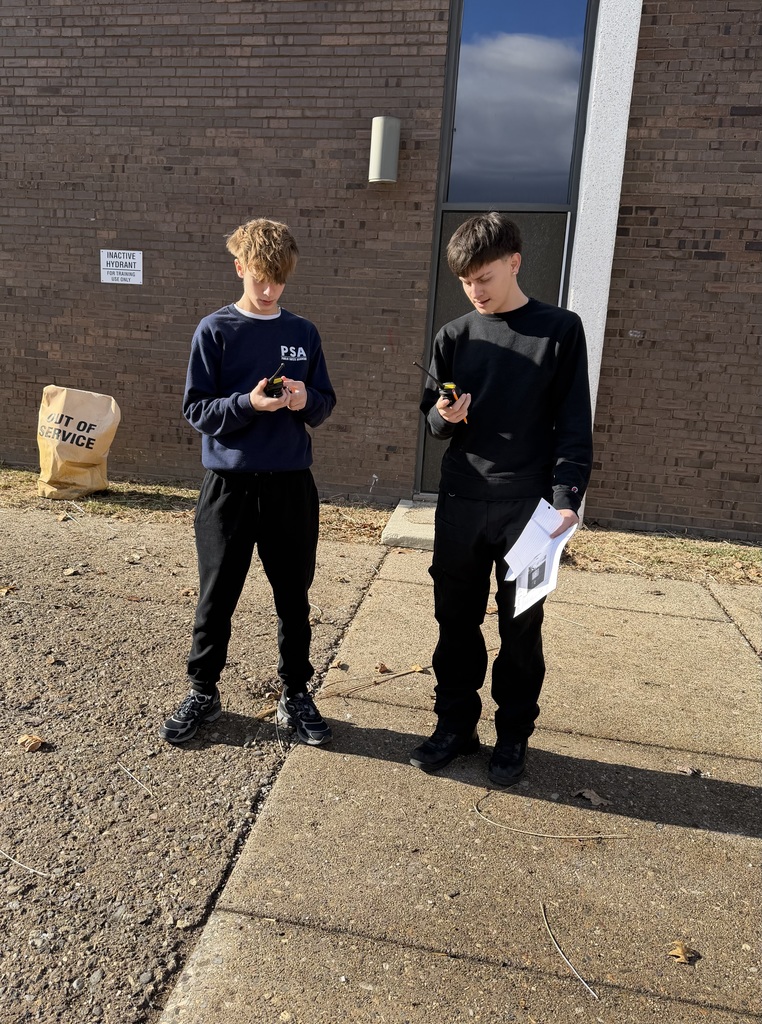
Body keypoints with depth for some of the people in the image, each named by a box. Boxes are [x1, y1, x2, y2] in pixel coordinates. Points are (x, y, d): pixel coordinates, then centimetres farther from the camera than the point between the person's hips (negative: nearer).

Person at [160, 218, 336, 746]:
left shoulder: (304, 332, 7)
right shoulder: (215, 331, -2)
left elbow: (326, 403, 10)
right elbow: (197, 410, -5)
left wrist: (305, 400, -13)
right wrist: (249, 403, -21)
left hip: (291, 484, 2)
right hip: (229, 482, -2)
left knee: (294, 595, 10)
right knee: (217, 596, 8)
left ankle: (296, 694, 26)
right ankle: (204, 693, 27)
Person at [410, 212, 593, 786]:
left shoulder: (560, 330, -2)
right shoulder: (455, 336, 6)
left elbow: (574, 425, -3)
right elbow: (431, 415, 11)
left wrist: (567, 498, -14)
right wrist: (443, 415, -13)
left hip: (528, 506, -3)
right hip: (461, 505, 3)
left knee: (522, 627, 8)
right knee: (456, 620, 10)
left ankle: (514, 735, 25)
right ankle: (456, 724, 27)